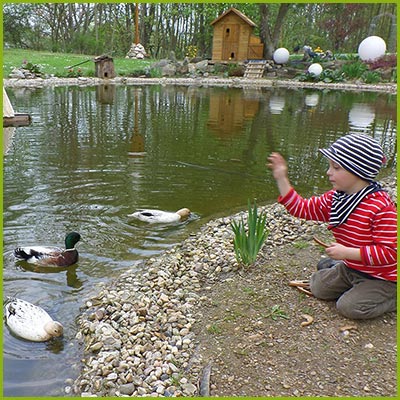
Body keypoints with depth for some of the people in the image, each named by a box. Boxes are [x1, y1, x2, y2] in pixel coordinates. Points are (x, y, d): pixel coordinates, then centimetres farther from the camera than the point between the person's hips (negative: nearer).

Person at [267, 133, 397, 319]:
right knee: (318, 287, 6)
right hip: (350, 268, 7)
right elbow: (302, 208, -3)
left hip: (382, 277, -7)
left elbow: (389, 251, -28)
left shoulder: (381, 207, -29)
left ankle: (392, 297, 6)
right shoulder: (334, 199, -6)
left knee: (349, 307, -17)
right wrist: (281, 179, -10)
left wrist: (346, 252, -31)